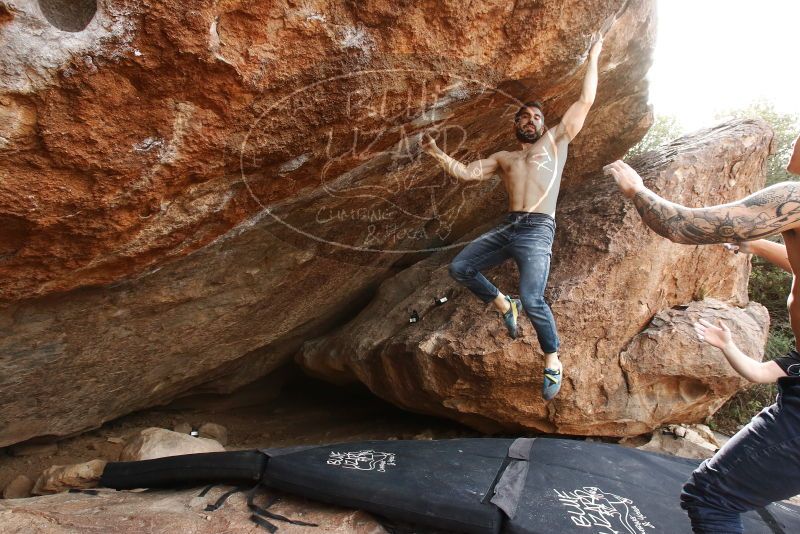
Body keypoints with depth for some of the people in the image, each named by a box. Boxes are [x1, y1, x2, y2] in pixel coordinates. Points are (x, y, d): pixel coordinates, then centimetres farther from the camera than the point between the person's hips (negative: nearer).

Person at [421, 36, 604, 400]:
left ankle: (552, 361, 1)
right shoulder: (503, 158, 25)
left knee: (532, 300, -21)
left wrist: (593, 57, 19)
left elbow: (585, 101, 15)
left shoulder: (555, 141, 17)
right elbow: (466, 173, 19)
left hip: (537, 232, -5)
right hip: (507, 228, 5)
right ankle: (505, 305, 20)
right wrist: (437, 154, 10)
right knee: (459, 268, 2)